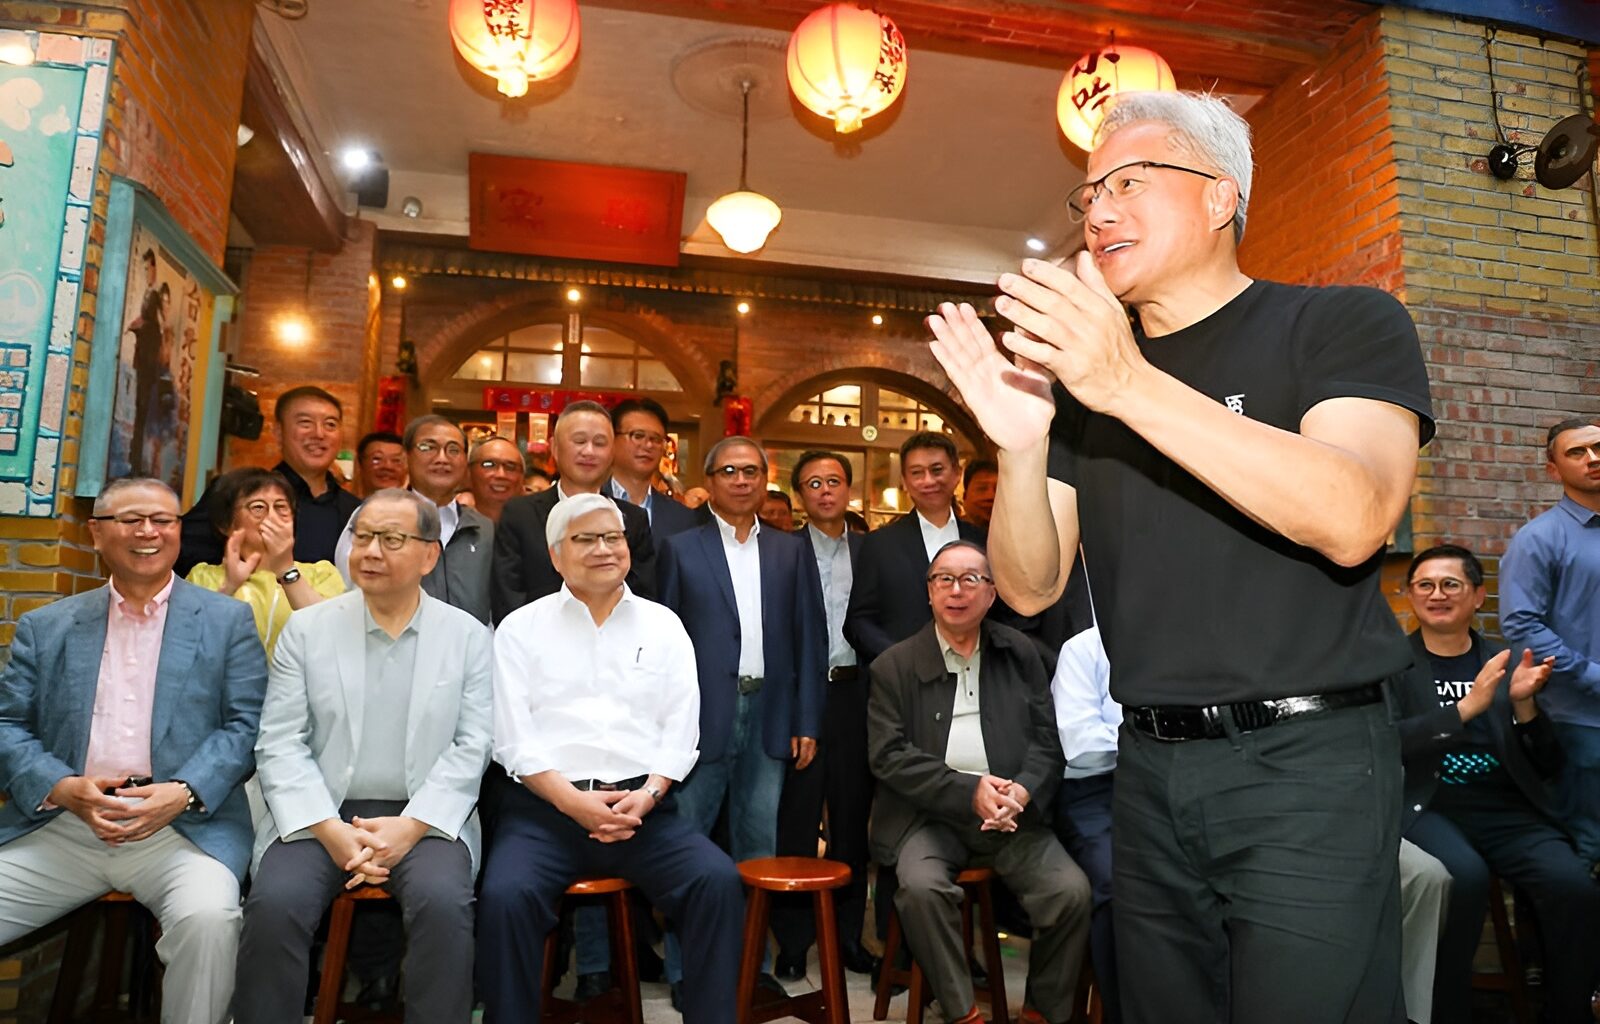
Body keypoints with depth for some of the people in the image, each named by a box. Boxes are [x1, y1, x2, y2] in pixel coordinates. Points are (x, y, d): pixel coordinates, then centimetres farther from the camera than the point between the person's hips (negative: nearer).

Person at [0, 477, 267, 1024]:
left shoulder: (227, 620, 7)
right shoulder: (45, 626, 15)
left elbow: (246, 725, 1)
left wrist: (183, 793, -15)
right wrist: (62, 787, -11)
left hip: (183, 828, -2)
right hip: (60, 827, 3)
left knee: (207, 916, -29)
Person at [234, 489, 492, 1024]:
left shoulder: (469, 636, 4)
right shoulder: (305, 629, 6)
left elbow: (472, 747, -1)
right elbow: (280, 744, 0)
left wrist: (410, 826, -14)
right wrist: (330, 830, -12)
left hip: (425, 818, -1)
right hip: (320, 815, 1)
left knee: (443, 903, -28)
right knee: (274, 904, -25)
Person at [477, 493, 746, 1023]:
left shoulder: (663, 625, 12)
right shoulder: (520, 628, 7)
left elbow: (681, 730, 6)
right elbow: (513, 737, -1)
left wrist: (648, 793, -11)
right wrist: (574, 801, -13)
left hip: (644, 806, 1)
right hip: (544, 806, -1)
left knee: (719, 881, -22)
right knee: (505, 894, -29)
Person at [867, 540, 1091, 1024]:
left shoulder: (1020, 653, 9)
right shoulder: (894, 666, 2)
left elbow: (1048, 738, 6)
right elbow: (888, 755, -6)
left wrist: (1022, 791, -14)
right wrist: (969, 791, -15)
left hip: (1013, 814, 2)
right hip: (930, 814, -2)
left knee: (1072, 890, -18)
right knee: (921, 887, -29)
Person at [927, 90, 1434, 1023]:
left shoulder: (1343, 323, -2)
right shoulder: (1080, 371, 9)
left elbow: (1354, 521, -22)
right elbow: (1032, 589, 3)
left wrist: (1134, 386, -29)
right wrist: (1021, 449, -16)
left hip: (1307, 764, -4)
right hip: (1151, 768, 4)